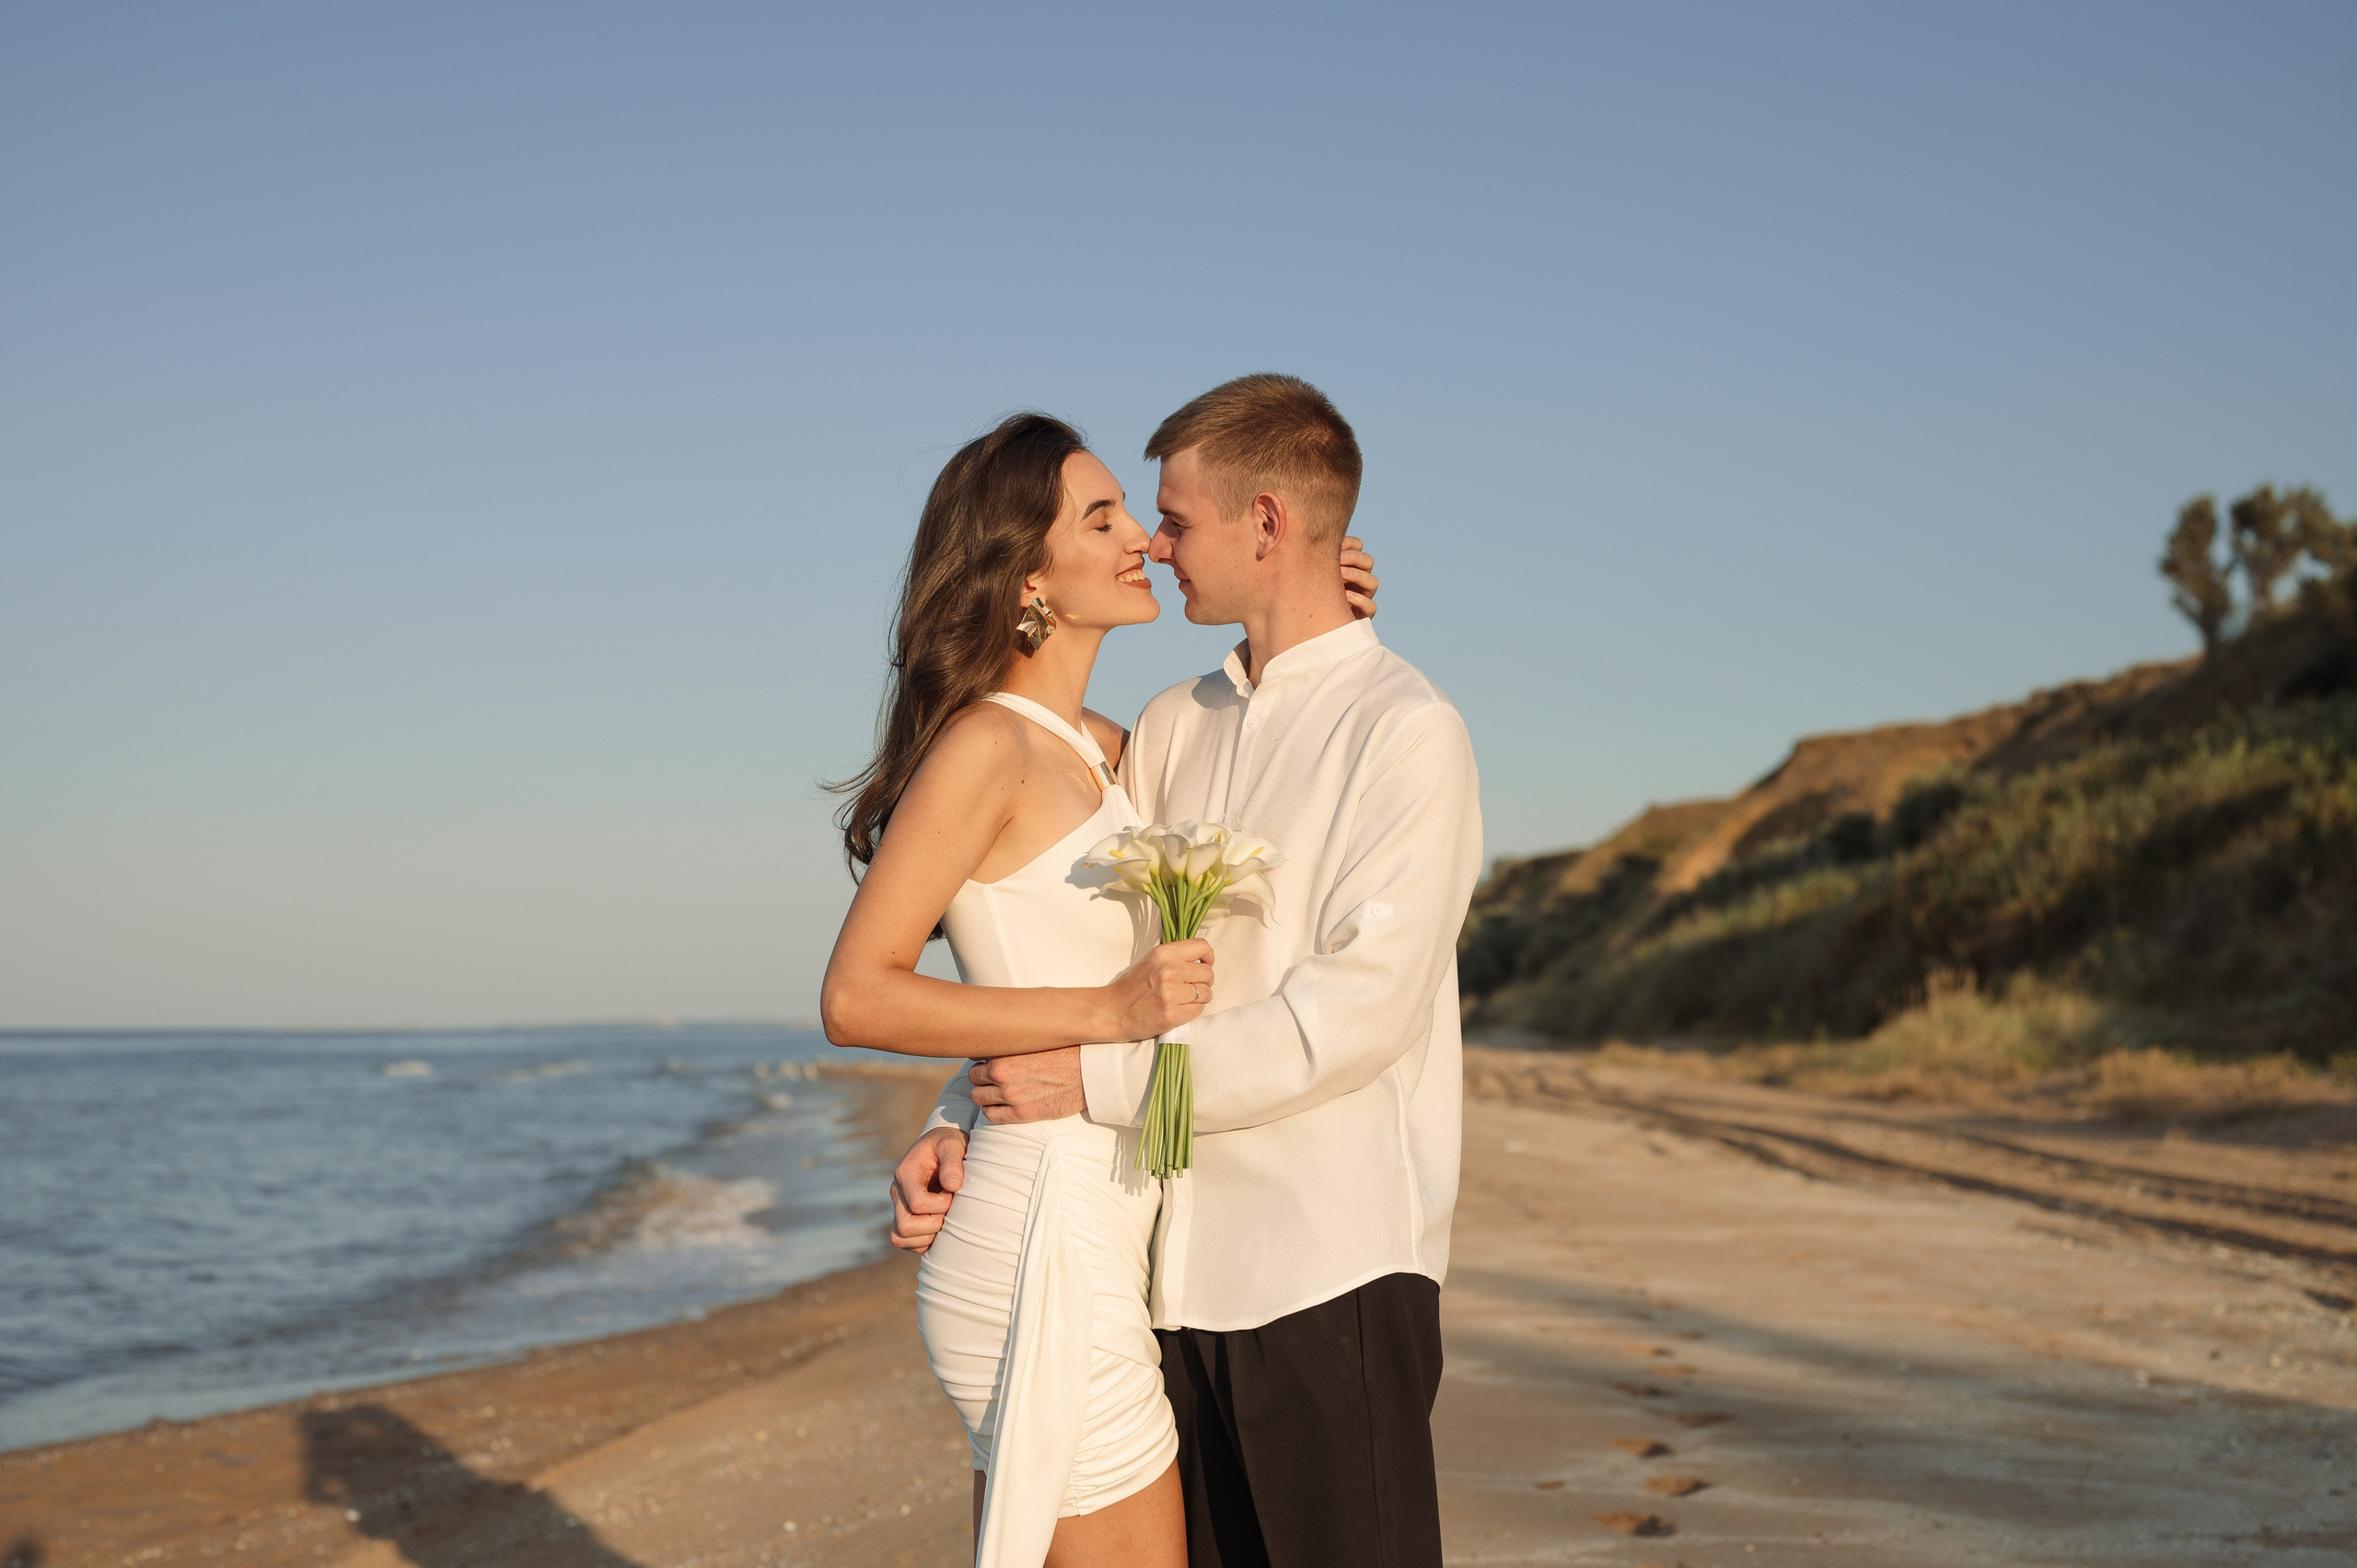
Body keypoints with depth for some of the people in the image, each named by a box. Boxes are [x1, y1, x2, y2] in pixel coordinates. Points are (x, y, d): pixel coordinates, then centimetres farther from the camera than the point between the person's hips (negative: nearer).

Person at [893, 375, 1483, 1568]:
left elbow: (1362, 1008, -17)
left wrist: (1103, 1080, -15)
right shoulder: (1174, 728, 13)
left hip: (1330, 1274, -6)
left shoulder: (1405, 731, -8)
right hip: (1180, 1263, 6)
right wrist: (957, 1125, -1)